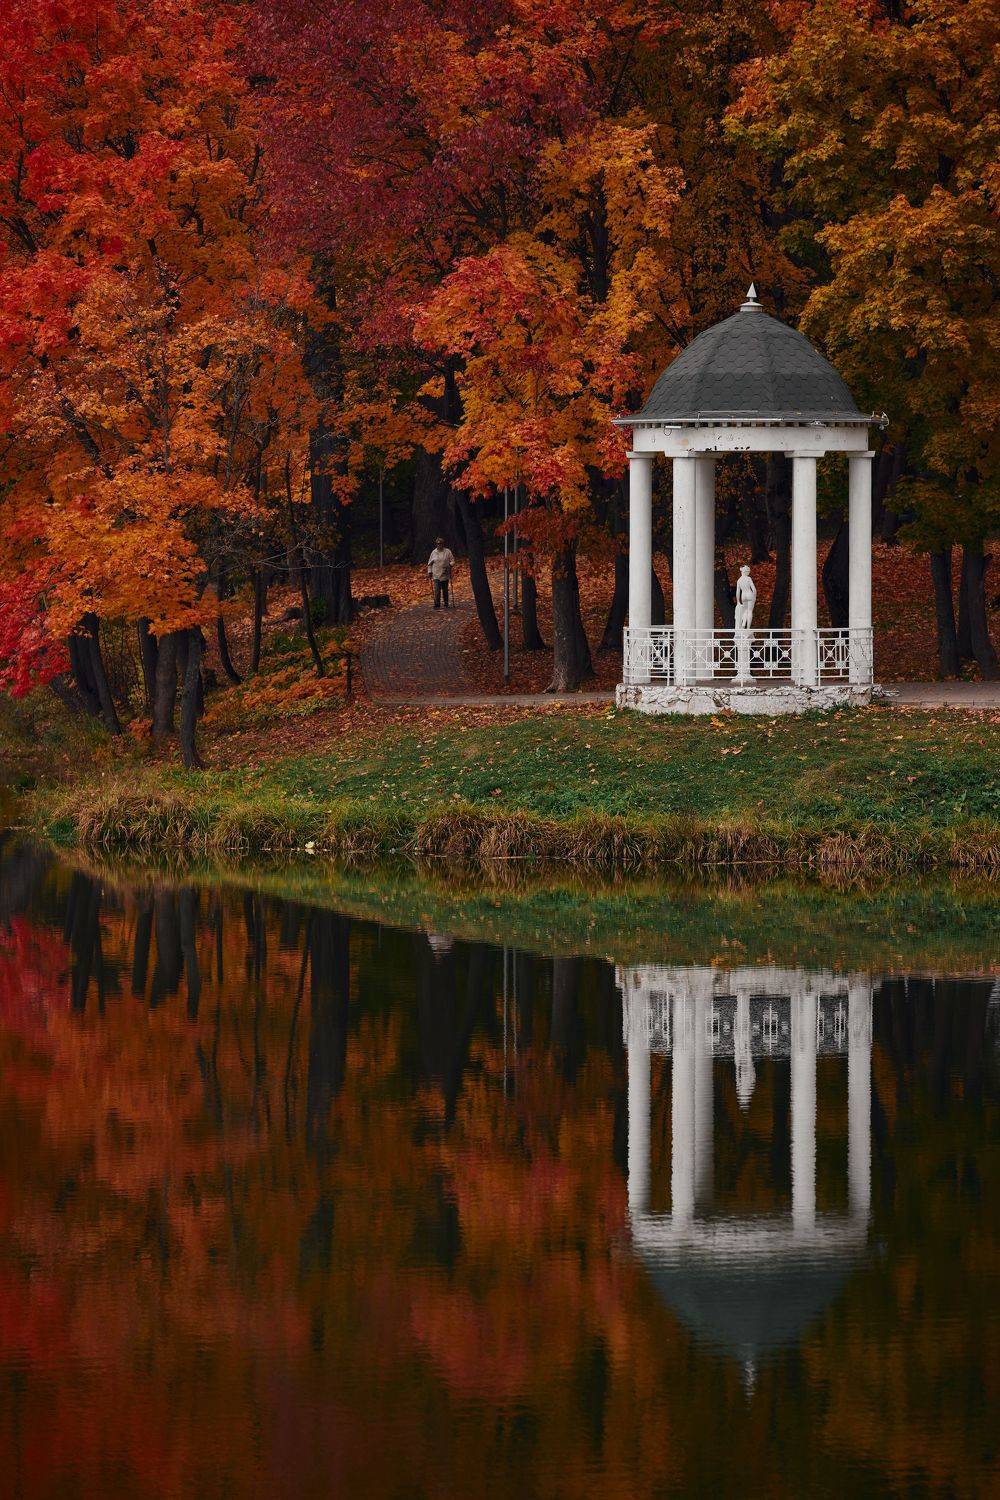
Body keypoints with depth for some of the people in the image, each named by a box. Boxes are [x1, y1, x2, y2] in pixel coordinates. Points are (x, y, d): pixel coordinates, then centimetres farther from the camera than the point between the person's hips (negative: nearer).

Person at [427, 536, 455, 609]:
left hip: (445, 575, 0)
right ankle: (437, 605, -11)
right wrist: (429, 572, 6)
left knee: (445, 590, 9)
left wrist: (450, 565, -18)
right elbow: (430, 563, 14)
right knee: (437, 590, -11)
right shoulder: (434, 552, 7)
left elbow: (452, 561, 3)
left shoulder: (447, 551, 2)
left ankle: (446, 604, 20)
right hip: (436, 575, 0)